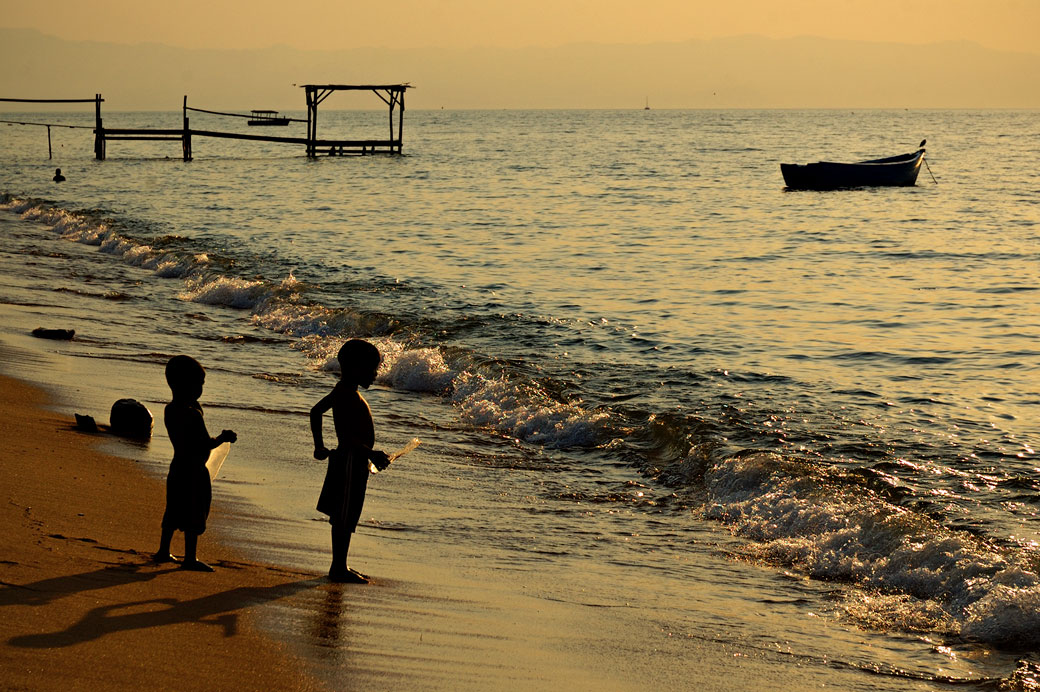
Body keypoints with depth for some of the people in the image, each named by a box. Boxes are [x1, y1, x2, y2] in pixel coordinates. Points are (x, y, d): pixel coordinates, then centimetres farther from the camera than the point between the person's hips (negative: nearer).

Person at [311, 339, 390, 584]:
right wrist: (371, 454, -32)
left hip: (351, 460, 10)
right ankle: (339, 569, 3)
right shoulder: (348, 396, -20)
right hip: (350, 461, -10)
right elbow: (346, 434, -29)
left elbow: (316, 411, 25)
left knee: (344, 517, 16)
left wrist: (319, 446, 29)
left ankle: (340, 566, 25)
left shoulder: (343, 390, 12)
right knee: (345, 518, -3)